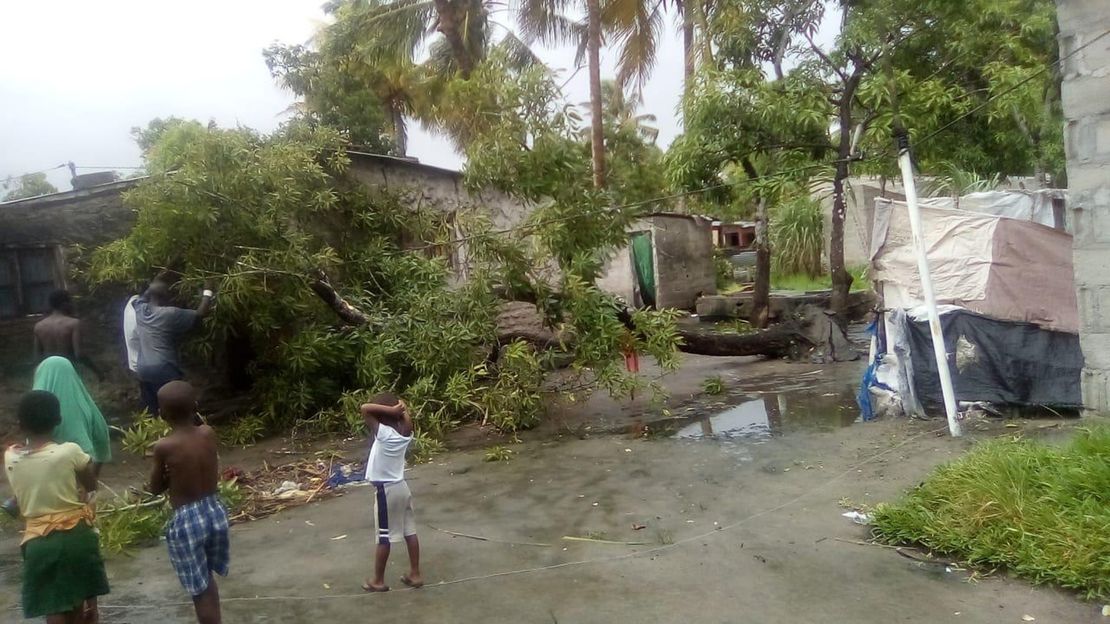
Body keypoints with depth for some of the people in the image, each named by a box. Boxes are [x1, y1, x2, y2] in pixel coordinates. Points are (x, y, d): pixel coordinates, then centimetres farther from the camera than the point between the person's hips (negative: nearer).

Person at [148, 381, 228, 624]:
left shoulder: (163, 447, -17)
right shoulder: (209, 433, -6)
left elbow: (155, 488, -2)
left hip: (187, 521, -5)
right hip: (215, 511, 5)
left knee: (200, 590, 10)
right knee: (207, 579, 27)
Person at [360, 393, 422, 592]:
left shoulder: (383, 433, -21)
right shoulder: (405, 433, -3)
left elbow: (365, 408, -28)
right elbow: (406, 417, 18)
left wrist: (391, 410, -26)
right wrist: (399, 408, 0)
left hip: (386, 490, -7)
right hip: (401, 486, 7)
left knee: (384, 537, 5)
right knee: (410, 532, 12)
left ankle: (378, 581, 18)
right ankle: (415, 574, 21)